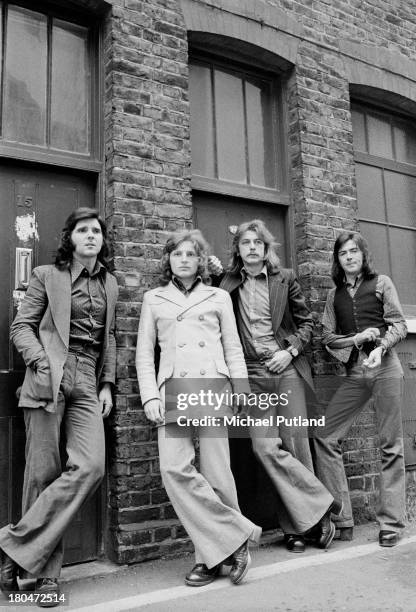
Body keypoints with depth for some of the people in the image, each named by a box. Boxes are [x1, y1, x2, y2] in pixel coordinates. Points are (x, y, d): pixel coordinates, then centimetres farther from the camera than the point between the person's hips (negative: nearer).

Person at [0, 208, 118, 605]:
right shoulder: (47, 276, 7)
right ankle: (46, 571, 14)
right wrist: (41, 361, -13)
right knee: (44, 471, -1)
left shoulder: (109, 284, 18)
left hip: (87, 384, 4)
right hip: (49, 379, -3)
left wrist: (107, 384, 12)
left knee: (90, 466, -12)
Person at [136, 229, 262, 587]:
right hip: (173, 391, 1)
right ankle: (236, 536, -1)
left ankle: (212, 556, 15)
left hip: (213, 388, -1)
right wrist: (150, 397, 0)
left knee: (216, 473, -4)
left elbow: (233, 349, 13)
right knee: (175, 469, -14)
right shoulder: (154, 299, 16)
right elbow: (144, 353, 12)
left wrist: (243, 395, 4)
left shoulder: (219, 297, 15)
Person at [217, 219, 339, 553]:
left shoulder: (284, 278, 7)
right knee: (265, 446, -10)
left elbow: (306, 321, 11)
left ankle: (297, 526, 15)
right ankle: (318, 507, 5)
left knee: (295, 444, 1)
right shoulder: (229, 283, 7)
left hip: (287, 369, 0)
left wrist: (290, 351, -3)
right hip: (253, 374, 0)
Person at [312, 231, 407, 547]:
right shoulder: (335, 294, 15)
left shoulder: (381, 282, 7)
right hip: (354, 372, 3)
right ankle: (340, 518, 5)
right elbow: (327, 336, 8)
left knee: (391, 445, 2)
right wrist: (355, 339, -10)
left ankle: (391, 522, 14)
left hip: (385, 366, -3)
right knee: (324, 438, -5)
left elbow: (399, 324, 1)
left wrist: (381, 346, -17)